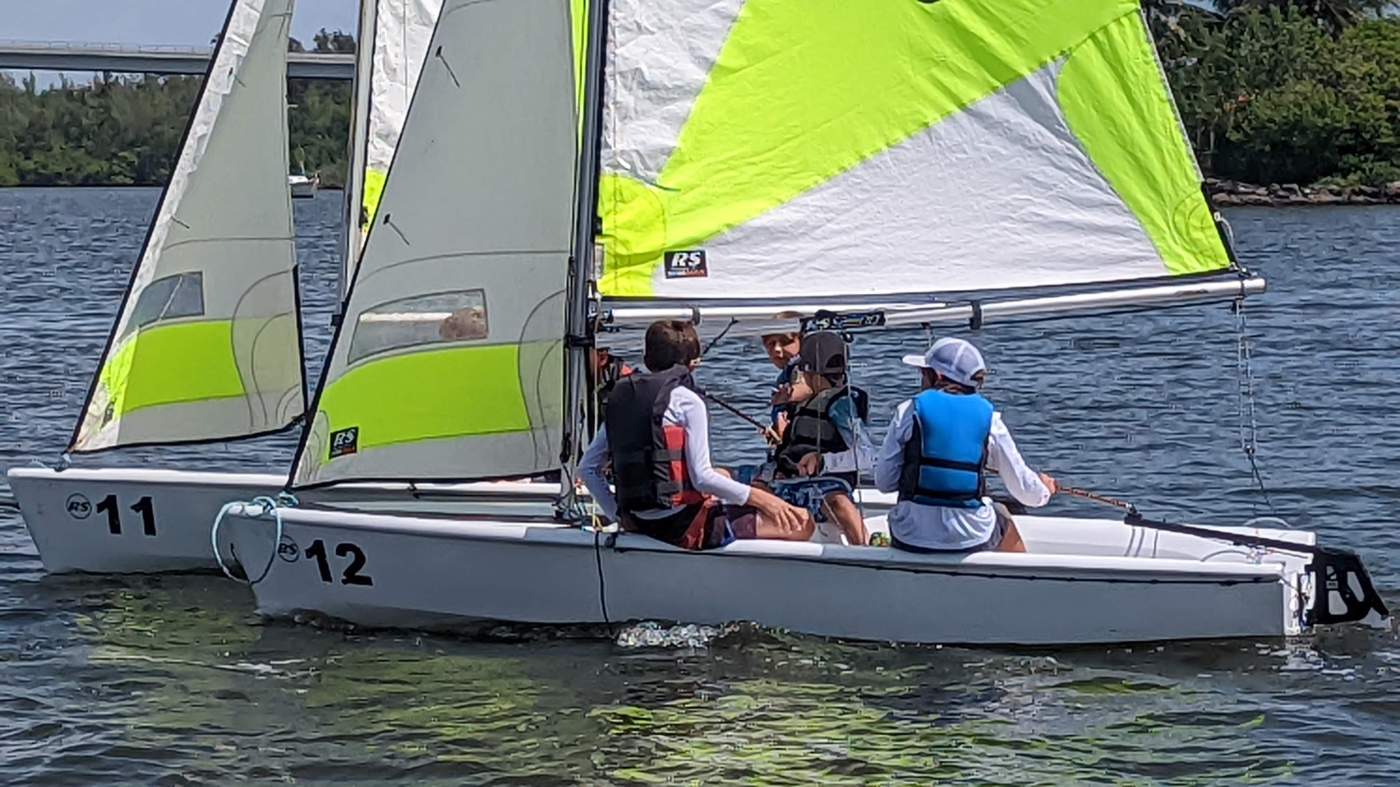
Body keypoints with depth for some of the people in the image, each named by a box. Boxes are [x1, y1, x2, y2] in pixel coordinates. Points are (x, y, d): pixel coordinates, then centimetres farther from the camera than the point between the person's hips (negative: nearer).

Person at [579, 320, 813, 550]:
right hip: (683, 526, -8)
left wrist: (617, 514, 13)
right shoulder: (687, 401, -10)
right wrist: (759, 497, -11)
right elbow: (701, 478, -18)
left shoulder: (620, 398, 9)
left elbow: (587, 468, 8)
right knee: (801, 524, -8)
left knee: (722, 476, 37)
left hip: (640, 524, 8)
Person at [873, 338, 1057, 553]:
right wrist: (1045, 490, 28)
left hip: (910, 538, 0)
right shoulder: (988, 417, 0)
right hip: (970, 541, 1)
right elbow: (1023, 488, 5)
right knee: (1002, 515, 35)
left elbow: (884, 482, -2)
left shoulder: (909, 411, -3)